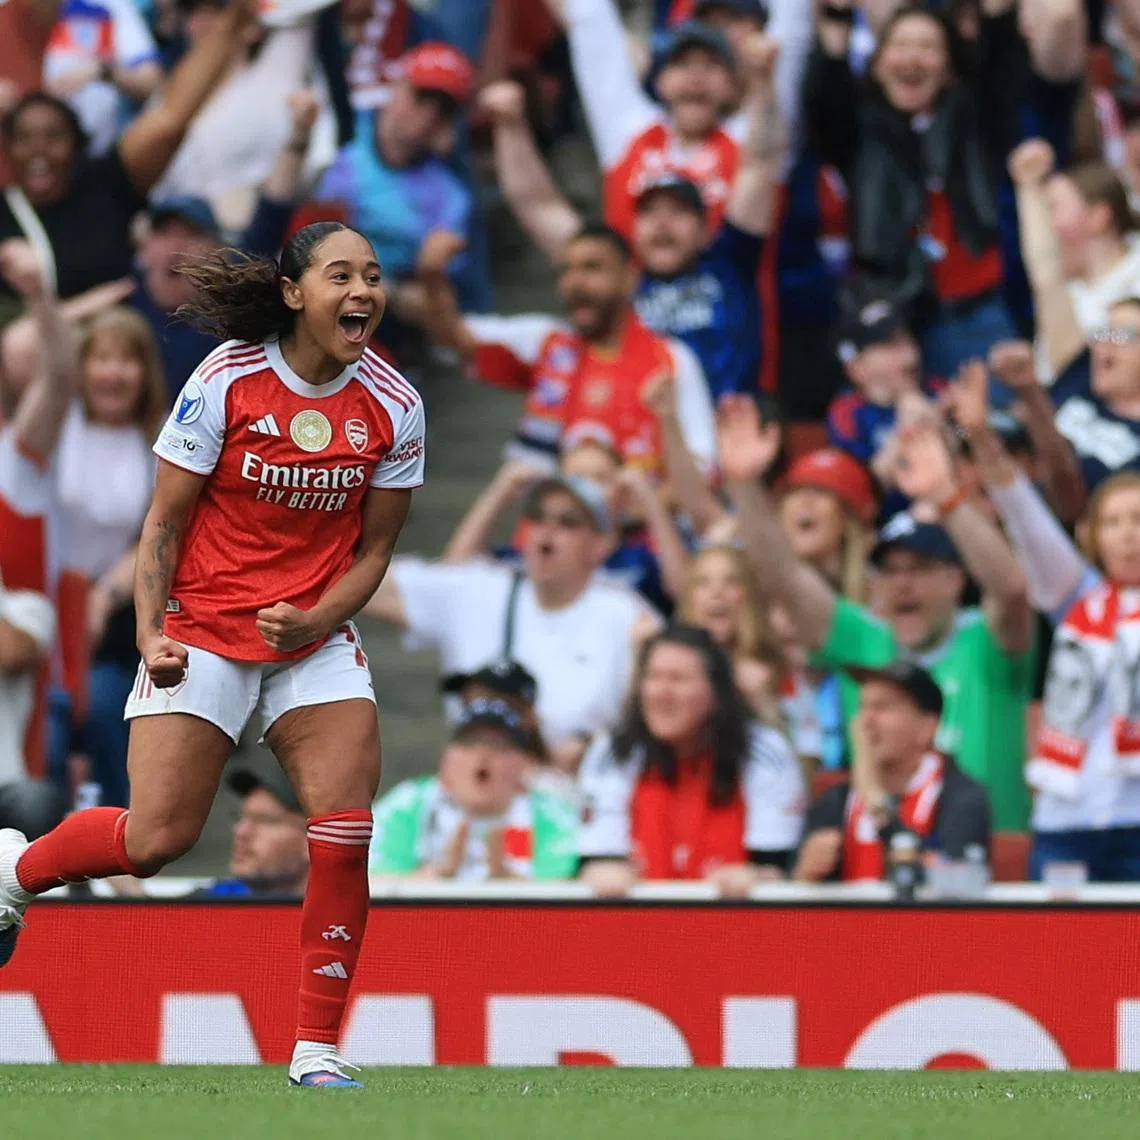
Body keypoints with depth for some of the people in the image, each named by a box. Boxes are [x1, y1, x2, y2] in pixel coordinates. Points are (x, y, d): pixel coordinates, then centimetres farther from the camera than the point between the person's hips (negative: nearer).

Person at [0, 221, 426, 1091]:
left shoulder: (393, 407, -4)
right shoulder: (227, 381, -12)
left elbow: (374, 547, 4)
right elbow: (165, 522, -5)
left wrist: (313, 620, -13)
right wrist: (151, 635, -16)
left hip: (315, 636, 3)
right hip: (202, 632, -3)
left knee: (346, 835, -13)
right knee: (158, 838, -8)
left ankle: (316, 1050, -3)